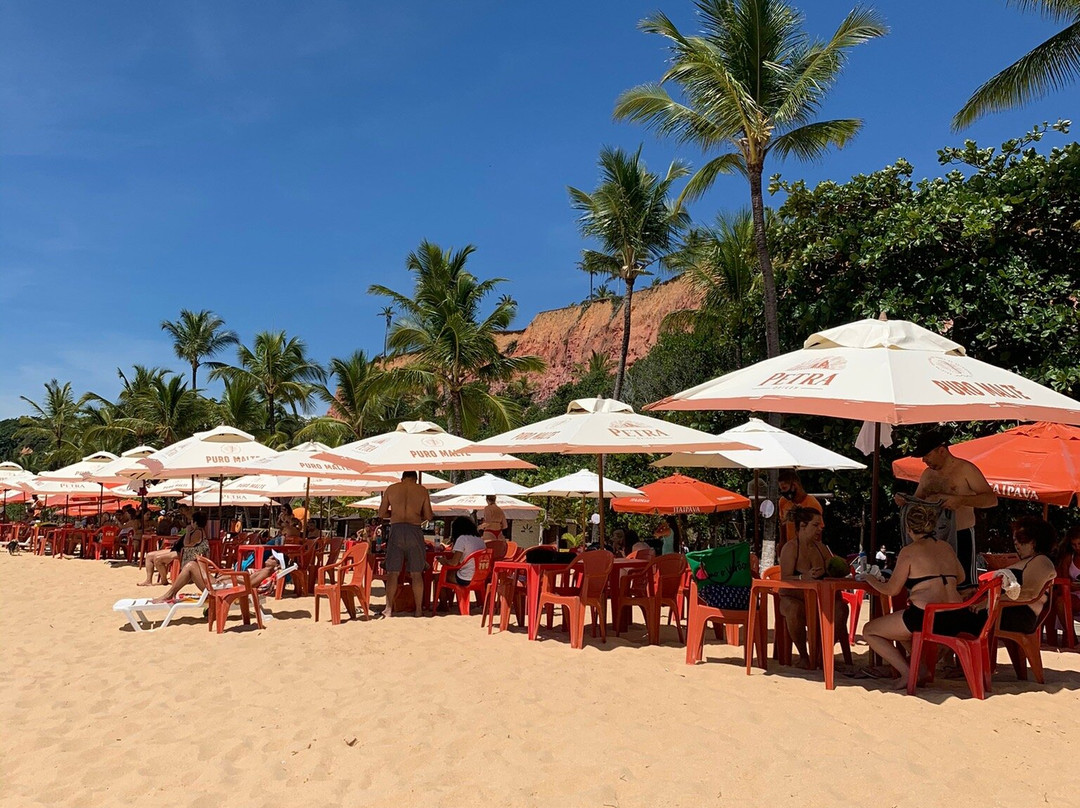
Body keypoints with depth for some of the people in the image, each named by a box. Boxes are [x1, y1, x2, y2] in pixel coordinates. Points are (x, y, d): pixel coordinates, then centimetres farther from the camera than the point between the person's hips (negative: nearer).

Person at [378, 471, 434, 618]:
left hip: (396, 530, 0)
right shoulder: (422, 490, 8)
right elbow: (428, 516, 8)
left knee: (393, 572, 5)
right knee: (416, 573, 6)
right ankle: (418, 609, 9)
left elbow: (381, 514, 11)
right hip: (415, 530, 0)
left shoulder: (391, 489, 8)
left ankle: (389, 608, 3)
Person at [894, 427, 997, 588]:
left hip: (961, 537, -6)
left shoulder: (965, 469, -4)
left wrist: (962, 500, -26)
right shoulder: (927, 474, 14)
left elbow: (992, 499, -11)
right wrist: (903, 500, -1)